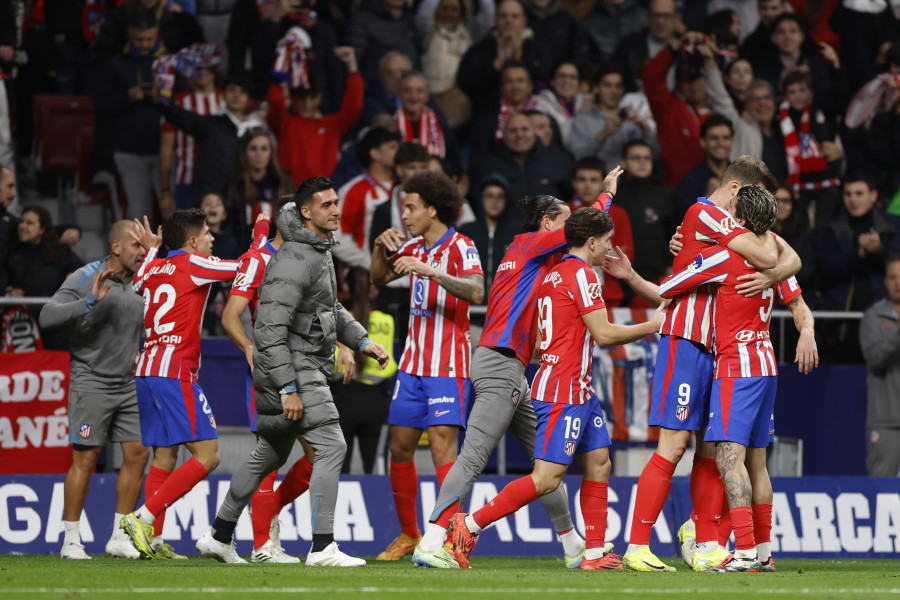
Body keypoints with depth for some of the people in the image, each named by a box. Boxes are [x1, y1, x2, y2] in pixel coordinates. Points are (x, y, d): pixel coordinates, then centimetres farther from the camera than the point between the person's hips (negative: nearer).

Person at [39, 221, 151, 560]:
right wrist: (90, 301, -30)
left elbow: (149, 330, 23)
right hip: (91, 381, -6)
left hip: (129, 385, 6)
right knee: (85, 458, -8)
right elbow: (48, 316, -19)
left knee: (137, 455, 0)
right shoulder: (85, 278, -9)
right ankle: (71, 541, -2)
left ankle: (120, 538, 9)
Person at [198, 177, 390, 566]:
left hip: (306, 369, 11)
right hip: (292, 369, -11)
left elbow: (331, 309, 28)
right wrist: (288, 389, -25)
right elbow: (271, 328, -24)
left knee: (270, 454, 19)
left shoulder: (321, 250, 13)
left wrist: (362, 341, 14)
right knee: (332, 446, -15)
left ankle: (219, 535, 29)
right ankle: (322, 548, -18)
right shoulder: (294, 261, -19)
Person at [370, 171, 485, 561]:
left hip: (448, 367, -7)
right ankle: (408, 535, 20)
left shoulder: (460, 247, -12)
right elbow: (379, 278, 22)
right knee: (400, 446, 8)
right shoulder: (414, 247, 10)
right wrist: (381, 246, 3)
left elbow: (476, 293, -27)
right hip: (413, 363, 7)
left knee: (442, 444, -16)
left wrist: (432, 272, -37)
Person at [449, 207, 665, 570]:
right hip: (563, 392, -10)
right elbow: (603, 334, -15)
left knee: (598, 464, 9)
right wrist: (651, 326, -4)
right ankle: (469, 526, -10)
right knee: (547, 478, -12)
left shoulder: (555, 275, 15)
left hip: (579, 390, 10)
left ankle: (594, 553, 9)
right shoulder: (581, 274, -13)